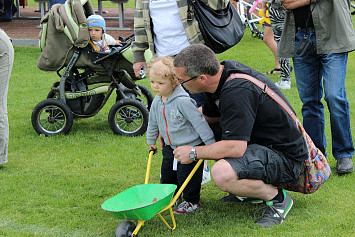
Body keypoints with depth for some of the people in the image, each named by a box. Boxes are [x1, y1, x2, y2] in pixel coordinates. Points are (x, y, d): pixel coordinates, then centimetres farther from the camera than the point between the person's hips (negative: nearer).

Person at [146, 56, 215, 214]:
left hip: (191, 146, -8)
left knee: (186, 175, -2)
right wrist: (151, 141, 29)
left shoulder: (182, 101, -24)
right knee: (167, 174, 14)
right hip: (171, 146, 8)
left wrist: (210, 143, -19)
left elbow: (198, 121, -21)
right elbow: (153, 122, 18)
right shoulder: (157, 102, 0)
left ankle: (192, 202, 16)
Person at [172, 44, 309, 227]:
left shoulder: (237, 92, -30)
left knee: (222, 174, -33)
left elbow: (235, 148, -33)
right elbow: (208, 116, 18)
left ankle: (277, 199, -7)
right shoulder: (224, 71, 0)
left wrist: (193, 152, -20)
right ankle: (254, 187, 19)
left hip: (286, 157, -10)